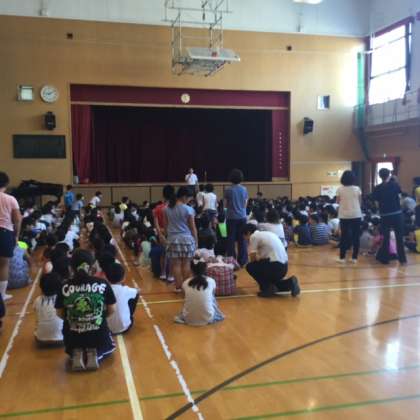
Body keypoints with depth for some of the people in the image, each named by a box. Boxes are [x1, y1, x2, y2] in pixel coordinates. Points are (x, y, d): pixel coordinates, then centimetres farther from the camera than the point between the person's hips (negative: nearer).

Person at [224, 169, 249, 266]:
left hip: (231, 217, -2)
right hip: (242, 216, 2)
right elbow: (245, 204, 5)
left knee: (231, 239, 6)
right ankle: (242, 261, 10)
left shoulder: (228, 190, -9)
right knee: (242, 239, 8)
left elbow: (226, 204, -1)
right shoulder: (244, 189, -1)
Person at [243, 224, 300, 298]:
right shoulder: (267, 234, 23)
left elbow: (253, 259, 0)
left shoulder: (253, 236, -1)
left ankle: (267, 288, 1)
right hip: (284, 267, 9)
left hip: (275, 266, -9)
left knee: (250, 267, 7)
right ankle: (289, 283, 10)